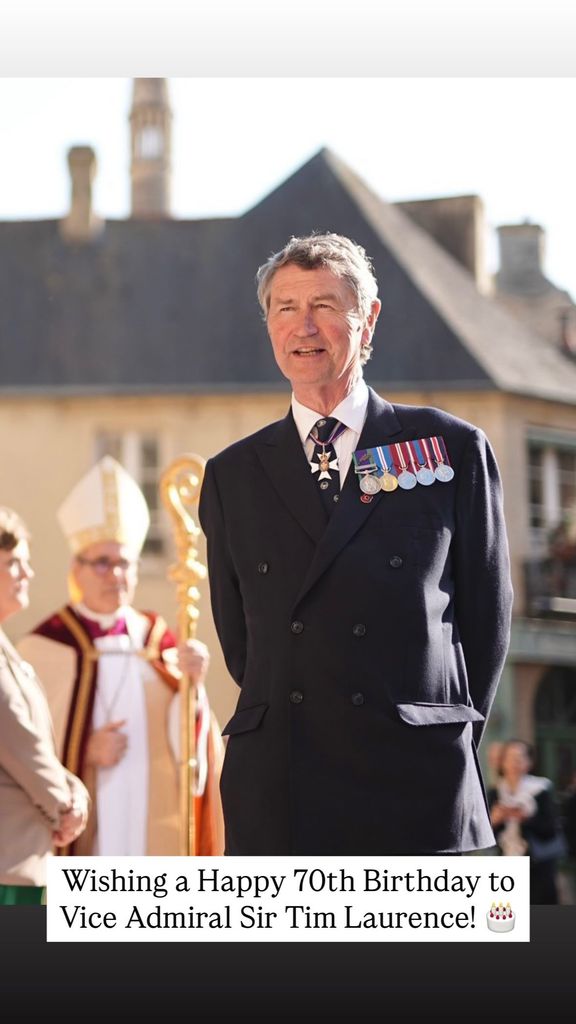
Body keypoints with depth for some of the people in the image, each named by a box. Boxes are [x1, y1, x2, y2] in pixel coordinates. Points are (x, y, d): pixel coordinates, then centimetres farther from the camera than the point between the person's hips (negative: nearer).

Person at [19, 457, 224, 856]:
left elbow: (185, 743, 2)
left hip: (151, 834, 4)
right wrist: (85, 753, -15)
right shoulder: (44, 648, -1)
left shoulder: (156, 641, 11)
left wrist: (193, 684, -16)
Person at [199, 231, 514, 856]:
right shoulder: (231, 476, 12)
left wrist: (442, 742, 10)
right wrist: (292, 726, 11)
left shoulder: (453, 450, 7)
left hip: (417, 788, -2)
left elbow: (486, 615, 10)